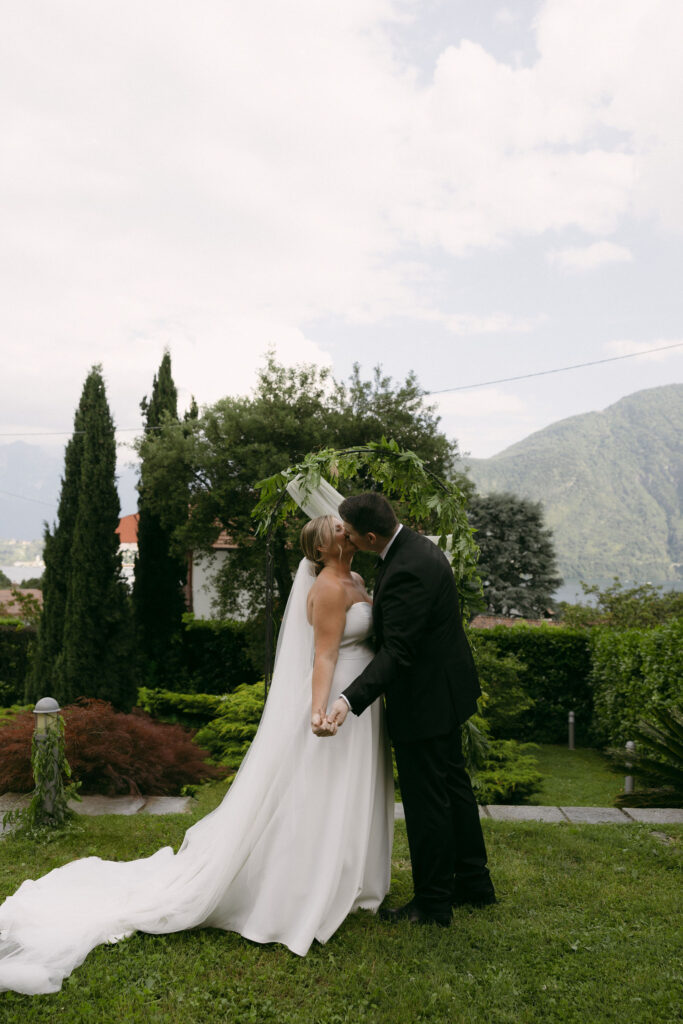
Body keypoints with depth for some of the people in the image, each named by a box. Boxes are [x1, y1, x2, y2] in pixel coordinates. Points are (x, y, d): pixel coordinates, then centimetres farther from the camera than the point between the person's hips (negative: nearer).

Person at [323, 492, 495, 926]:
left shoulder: (406, 571, -28)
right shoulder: (419, 546, 3)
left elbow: (396, 652, -32)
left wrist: (350, 700, -40)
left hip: (424, 700, -11)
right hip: (446, 689, 11)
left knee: (426, 800, 4)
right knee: (453, 784, 21)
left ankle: (433, 902, 20)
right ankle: (473, 882, 36)